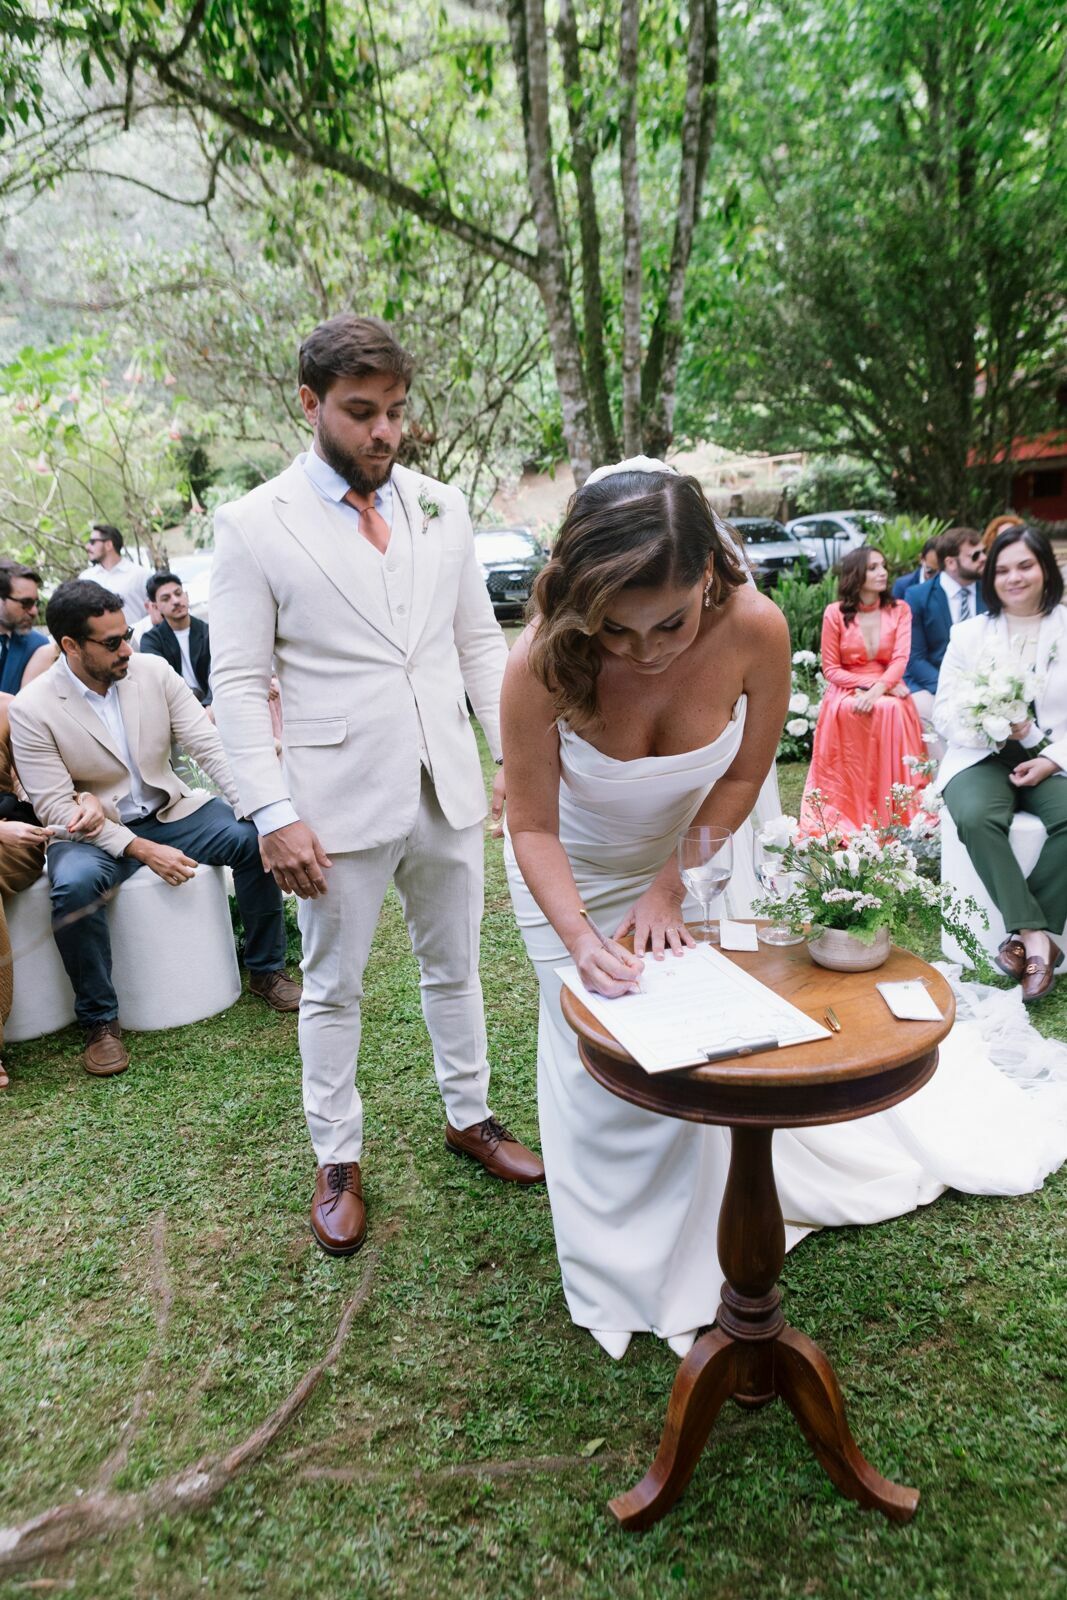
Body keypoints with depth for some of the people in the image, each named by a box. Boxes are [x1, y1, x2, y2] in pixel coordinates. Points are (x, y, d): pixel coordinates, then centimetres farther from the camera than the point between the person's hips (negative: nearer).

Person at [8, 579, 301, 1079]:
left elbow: (209, 746, -7)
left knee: (255, 837, -19)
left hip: (170, 810, 3)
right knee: (75, 885, -35)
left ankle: (266, 971, 1)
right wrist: (142, 850, -24)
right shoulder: (31, 710, -13)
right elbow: (55, 807, -15)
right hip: (93, 830, -3)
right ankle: (99, 1020, -12)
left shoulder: (153, 671, -5)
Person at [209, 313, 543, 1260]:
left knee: (454, 966, 18)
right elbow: (239, 684, -7)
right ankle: (338, 1160, 30)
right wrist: (274, 813, -14)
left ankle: (470, 1117, 38)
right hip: (341, 801, -3)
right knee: (333, 986, 12)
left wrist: (518, 752, 1)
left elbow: (480, 642, 9)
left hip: (447, 790, 4)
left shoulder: (441, 507, 5)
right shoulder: (255, 525, -6)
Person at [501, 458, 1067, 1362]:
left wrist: (668, 888, -18)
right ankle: (618, 1281, 31)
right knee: (599, 1071, 5)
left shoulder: (755, 629, -29)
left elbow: (741, 778, -14)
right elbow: (533, 826, -24)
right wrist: (578, 937, -38)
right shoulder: (544, 665, -35)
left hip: (691, 856, 2)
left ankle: (692, 1265, 39)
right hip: (573, 875, -1)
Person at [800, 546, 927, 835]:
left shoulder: (899, 610, 7)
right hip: (845, 692, -1)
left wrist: (877, 690, -25)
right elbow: (830, 669, 0)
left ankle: (894, 820, -27)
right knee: (846, 712, -35)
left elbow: (900, 659, -6)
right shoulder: (835, 613, 1)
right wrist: (867, 683, -15)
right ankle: (848, 821, -27)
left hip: (887, 691, 1)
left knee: (892, 711, -33)